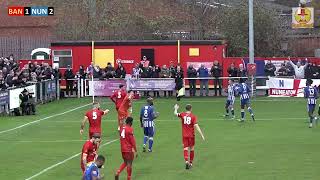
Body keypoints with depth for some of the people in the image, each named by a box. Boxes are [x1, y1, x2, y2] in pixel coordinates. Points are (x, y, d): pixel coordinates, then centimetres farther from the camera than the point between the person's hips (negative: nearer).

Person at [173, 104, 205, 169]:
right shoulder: (193, 116, -10)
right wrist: (202, 135, -13)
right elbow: (196, 126, -15)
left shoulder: (182, 115, -4)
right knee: (192, 149, 14)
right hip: (191, 135, -1)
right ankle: (191, 163, 22)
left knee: (185, 149, -1)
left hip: (184, 135, 1)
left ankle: (186, 161, -23)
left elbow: (175, 113, 11)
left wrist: (176, 109, 34)